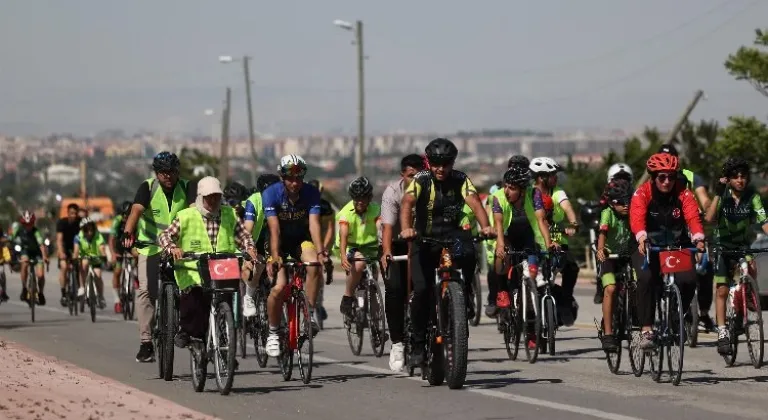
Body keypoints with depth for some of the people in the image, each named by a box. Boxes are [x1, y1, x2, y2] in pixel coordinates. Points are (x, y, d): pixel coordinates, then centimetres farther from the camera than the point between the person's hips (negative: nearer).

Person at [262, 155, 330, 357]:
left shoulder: (311, 193, -17)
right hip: (279, 243, -1)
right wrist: (275, 257, -41)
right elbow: (274, 228, -29)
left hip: (302, 240, 1)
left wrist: (320, 252, -42)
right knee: (279, 287, -20)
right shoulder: (271, 194, -21)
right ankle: (273, 333, 1)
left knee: (314, 266, -33)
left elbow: (314, 224, -27)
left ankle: (311, 314, -18)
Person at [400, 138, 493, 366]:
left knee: (469, 249, -35)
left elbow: (474, 202, -22)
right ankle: (418, 343, -2)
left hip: (451, 235, 1)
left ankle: (466, 292, -8)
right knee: (421, 290, -16)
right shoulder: (421, 180, -11)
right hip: (425, 239, -1)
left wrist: (485, 226, -43)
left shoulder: (460, 180, -7)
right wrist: (406, 229, -48)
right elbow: (407, 203, -28)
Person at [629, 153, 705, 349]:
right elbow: (637, 218, -30)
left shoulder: (683, 193, -8)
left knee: (688, 280, -22)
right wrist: (642, 239, -51)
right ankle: (646, 329, -22)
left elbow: (693, 216, -23)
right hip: (649, 247, -2)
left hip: (677, 246, 2)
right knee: (646, 278, -30)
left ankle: (676, 319, 5)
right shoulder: (642, 193, -14)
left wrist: (698, 239, -43)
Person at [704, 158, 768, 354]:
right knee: (722, 290, -10)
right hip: (723, 246, -2)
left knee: (751, 268, -27)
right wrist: (718, 194, -34)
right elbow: (709, 218, -29)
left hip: (743, 245, 2)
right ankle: (722, 334, -8)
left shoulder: (752, 196, -12)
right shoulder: (723, 196, -14)